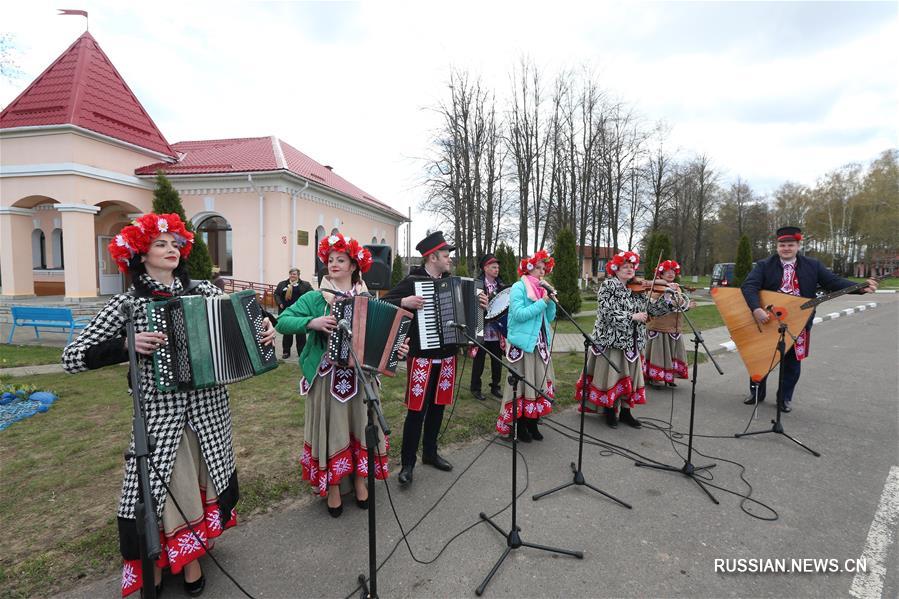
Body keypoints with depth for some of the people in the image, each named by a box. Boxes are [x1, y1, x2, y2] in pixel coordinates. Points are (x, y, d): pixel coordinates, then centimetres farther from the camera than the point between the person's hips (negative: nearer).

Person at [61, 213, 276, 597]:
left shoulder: (203, 292, 3)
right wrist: (128, 345, -23)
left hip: (209, 408, 3)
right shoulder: (127, 304, -5)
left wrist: (263, 330, -10)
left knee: (203, 482, 16)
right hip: (159, 412, -2)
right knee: (156, 493, 2)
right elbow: (72, 358, -6)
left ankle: (191, 557, 42)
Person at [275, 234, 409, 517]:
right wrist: (312, 323, -23)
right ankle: (332, 488, 25)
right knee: (331, 429, 6)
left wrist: (397, 348, -14)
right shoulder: (314, 298, -1)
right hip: (327, 376, -2)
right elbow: (283, 321, -8)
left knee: (361, 426, 11)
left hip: (361, 375, 2)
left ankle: (359, 480, 31)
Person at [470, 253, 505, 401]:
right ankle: (475, 388, 19)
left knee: (497, 360, 12)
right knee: (479, 360, 6)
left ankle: (495, 386, 27)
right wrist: (488, 300, -23)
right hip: (482, 329, -5)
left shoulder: (501, 284, 9)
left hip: (497, 330, 5)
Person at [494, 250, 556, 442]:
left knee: (540, 383, 9)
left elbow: (550, 318, 13)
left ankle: (532, 423, 21)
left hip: (540, 343, 7)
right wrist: (542, 301, -17)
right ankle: (520, 425, 12)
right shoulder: (519, 287, -7)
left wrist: (551, 299, -2)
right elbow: (519, 314, -20)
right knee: (522, 384, -1)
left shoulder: (542, 289, 14)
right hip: (523, 343, -7)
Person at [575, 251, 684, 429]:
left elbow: (654, 309, 7)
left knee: (630, 376, 12)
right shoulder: (608, 285, -9)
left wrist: (668, 296, -6)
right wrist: (632, 316, -20)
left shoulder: (638, 290, 9)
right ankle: (609, 410, 17)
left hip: (632, 342, 6)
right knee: (611, 375, 2)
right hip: (612, 340, -6)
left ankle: (626, 412, 24)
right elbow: (607, 313, -20)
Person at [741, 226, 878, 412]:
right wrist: (757, 309, -34)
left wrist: (861, 288, -17)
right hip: (767, 322, -2)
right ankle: (757, 393, 27)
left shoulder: (812, 266, 3)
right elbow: (749, 286, -19)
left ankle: (785, 398, 27)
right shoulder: (764, 266, -7)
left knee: (793, 363, 10)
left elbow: (834, 281, 0)